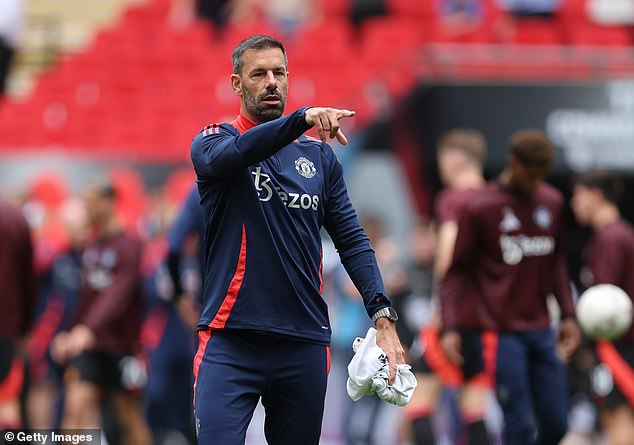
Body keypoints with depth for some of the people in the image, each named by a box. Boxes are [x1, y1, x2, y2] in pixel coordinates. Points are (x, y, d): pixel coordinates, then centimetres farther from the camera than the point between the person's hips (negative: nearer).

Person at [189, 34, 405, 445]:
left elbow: (352, 240, 10)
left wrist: (384, 316, -3)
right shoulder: (212, 142, 3)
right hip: (230, 343, -4)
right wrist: (303, 118, -36)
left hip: (304, 346, 4)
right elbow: (232, 153, -22)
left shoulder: (320, 156, 14)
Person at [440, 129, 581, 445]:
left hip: (541, 331, 6)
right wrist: (451, 327, -11)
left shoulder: (552, 203, 11)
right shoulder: (479, 208, -6)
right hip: (501, 333, -6)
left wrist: (568, 315, 15)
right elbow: (456, 271, -3)